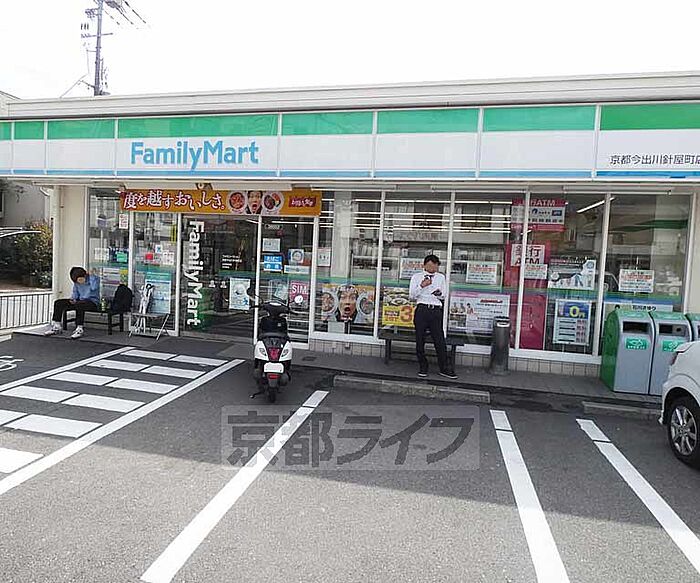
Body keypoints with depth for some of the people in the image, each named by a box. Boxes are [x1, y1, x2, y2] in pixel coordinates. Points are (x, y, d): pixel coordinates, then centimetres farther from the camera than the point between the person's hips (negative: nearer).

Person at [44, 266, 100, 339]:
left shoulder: (94, 278, -11)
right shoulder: (76, 282, 7)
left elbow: (94, 288, -31)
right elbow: (75, 292, 19)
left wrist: (91, 275, -21)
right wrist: (73, 299, -2)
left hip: (93, 302, -7)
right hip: (80, 300, 7)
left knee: (79, 305, -40)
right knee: (58, 303, -4)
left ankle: (79, 329, -34)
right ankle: (56, 327, 0)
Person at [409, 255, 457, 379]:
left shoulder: (441, 277, 16)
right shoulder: (416, 277, 9)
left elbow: (444, 296, 17)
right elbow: (411, 296, 3)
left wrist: (439, 294, -6)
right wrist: (421, 286, -11)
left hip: (436, 310, 1)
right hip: (422, 309, -1)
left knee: (440, 340, -1)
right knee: (420, 340, 2)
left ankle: (444, 368, 8)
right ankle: (423, 367, 15)